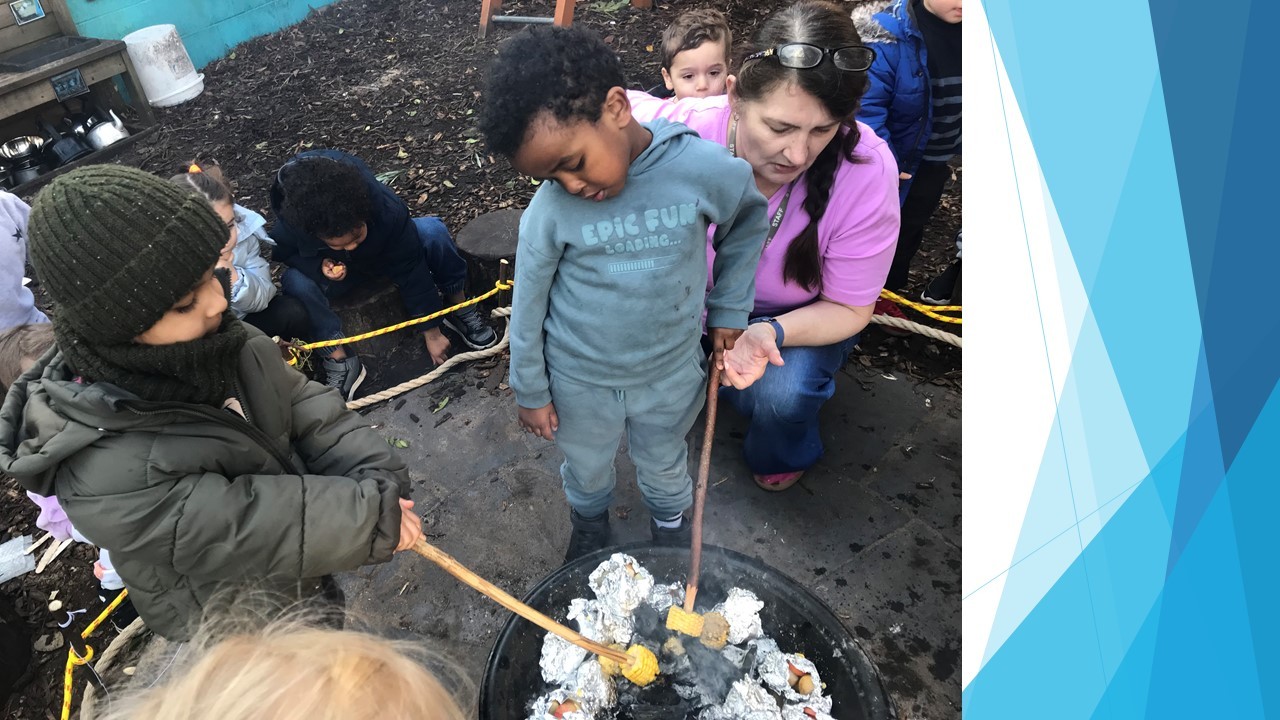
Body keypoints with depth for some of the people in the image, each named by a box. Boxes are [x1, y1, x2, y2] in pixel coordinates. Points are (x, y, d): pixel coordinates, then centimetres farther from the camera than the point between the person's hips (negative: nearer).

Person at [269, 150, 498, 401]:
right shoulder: (286, 226, -35)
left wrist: (432, 332, -22)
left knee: (432, 230, -31)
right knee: (296, 283, -33)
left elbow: (412, 269, -28)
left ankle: (458, 309, -11)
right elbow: (282, 253, -10)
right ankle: (340, 361, -18)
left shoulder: (388, 209, -38)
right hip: (336, 268, 1)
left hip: (385, 255, 0)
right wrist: (318, 265, -34)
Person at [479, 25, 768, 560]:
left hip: (671, 373, 1)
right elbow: (528, 302, -10)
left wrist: (729, 310, 2)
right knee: (587, 466, 26)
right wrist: (530, 391, -1)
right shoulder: (551, 206, -22)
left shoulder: (705, 168, -22)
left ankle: (671, 521, 61)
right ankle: (590, 522, 60)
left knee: (663, 463, 27)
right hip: (580, 382, 0)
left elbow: (748, 222, -1)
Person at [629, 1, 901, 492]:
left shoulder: (868, 172, -33)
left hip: (806, 315, -2)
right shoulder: (685, 128, -32)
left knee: (781, 393, -29)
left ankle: (786, 457, 10)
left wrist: (770, 332, -41)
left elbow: (847, 308, -21)